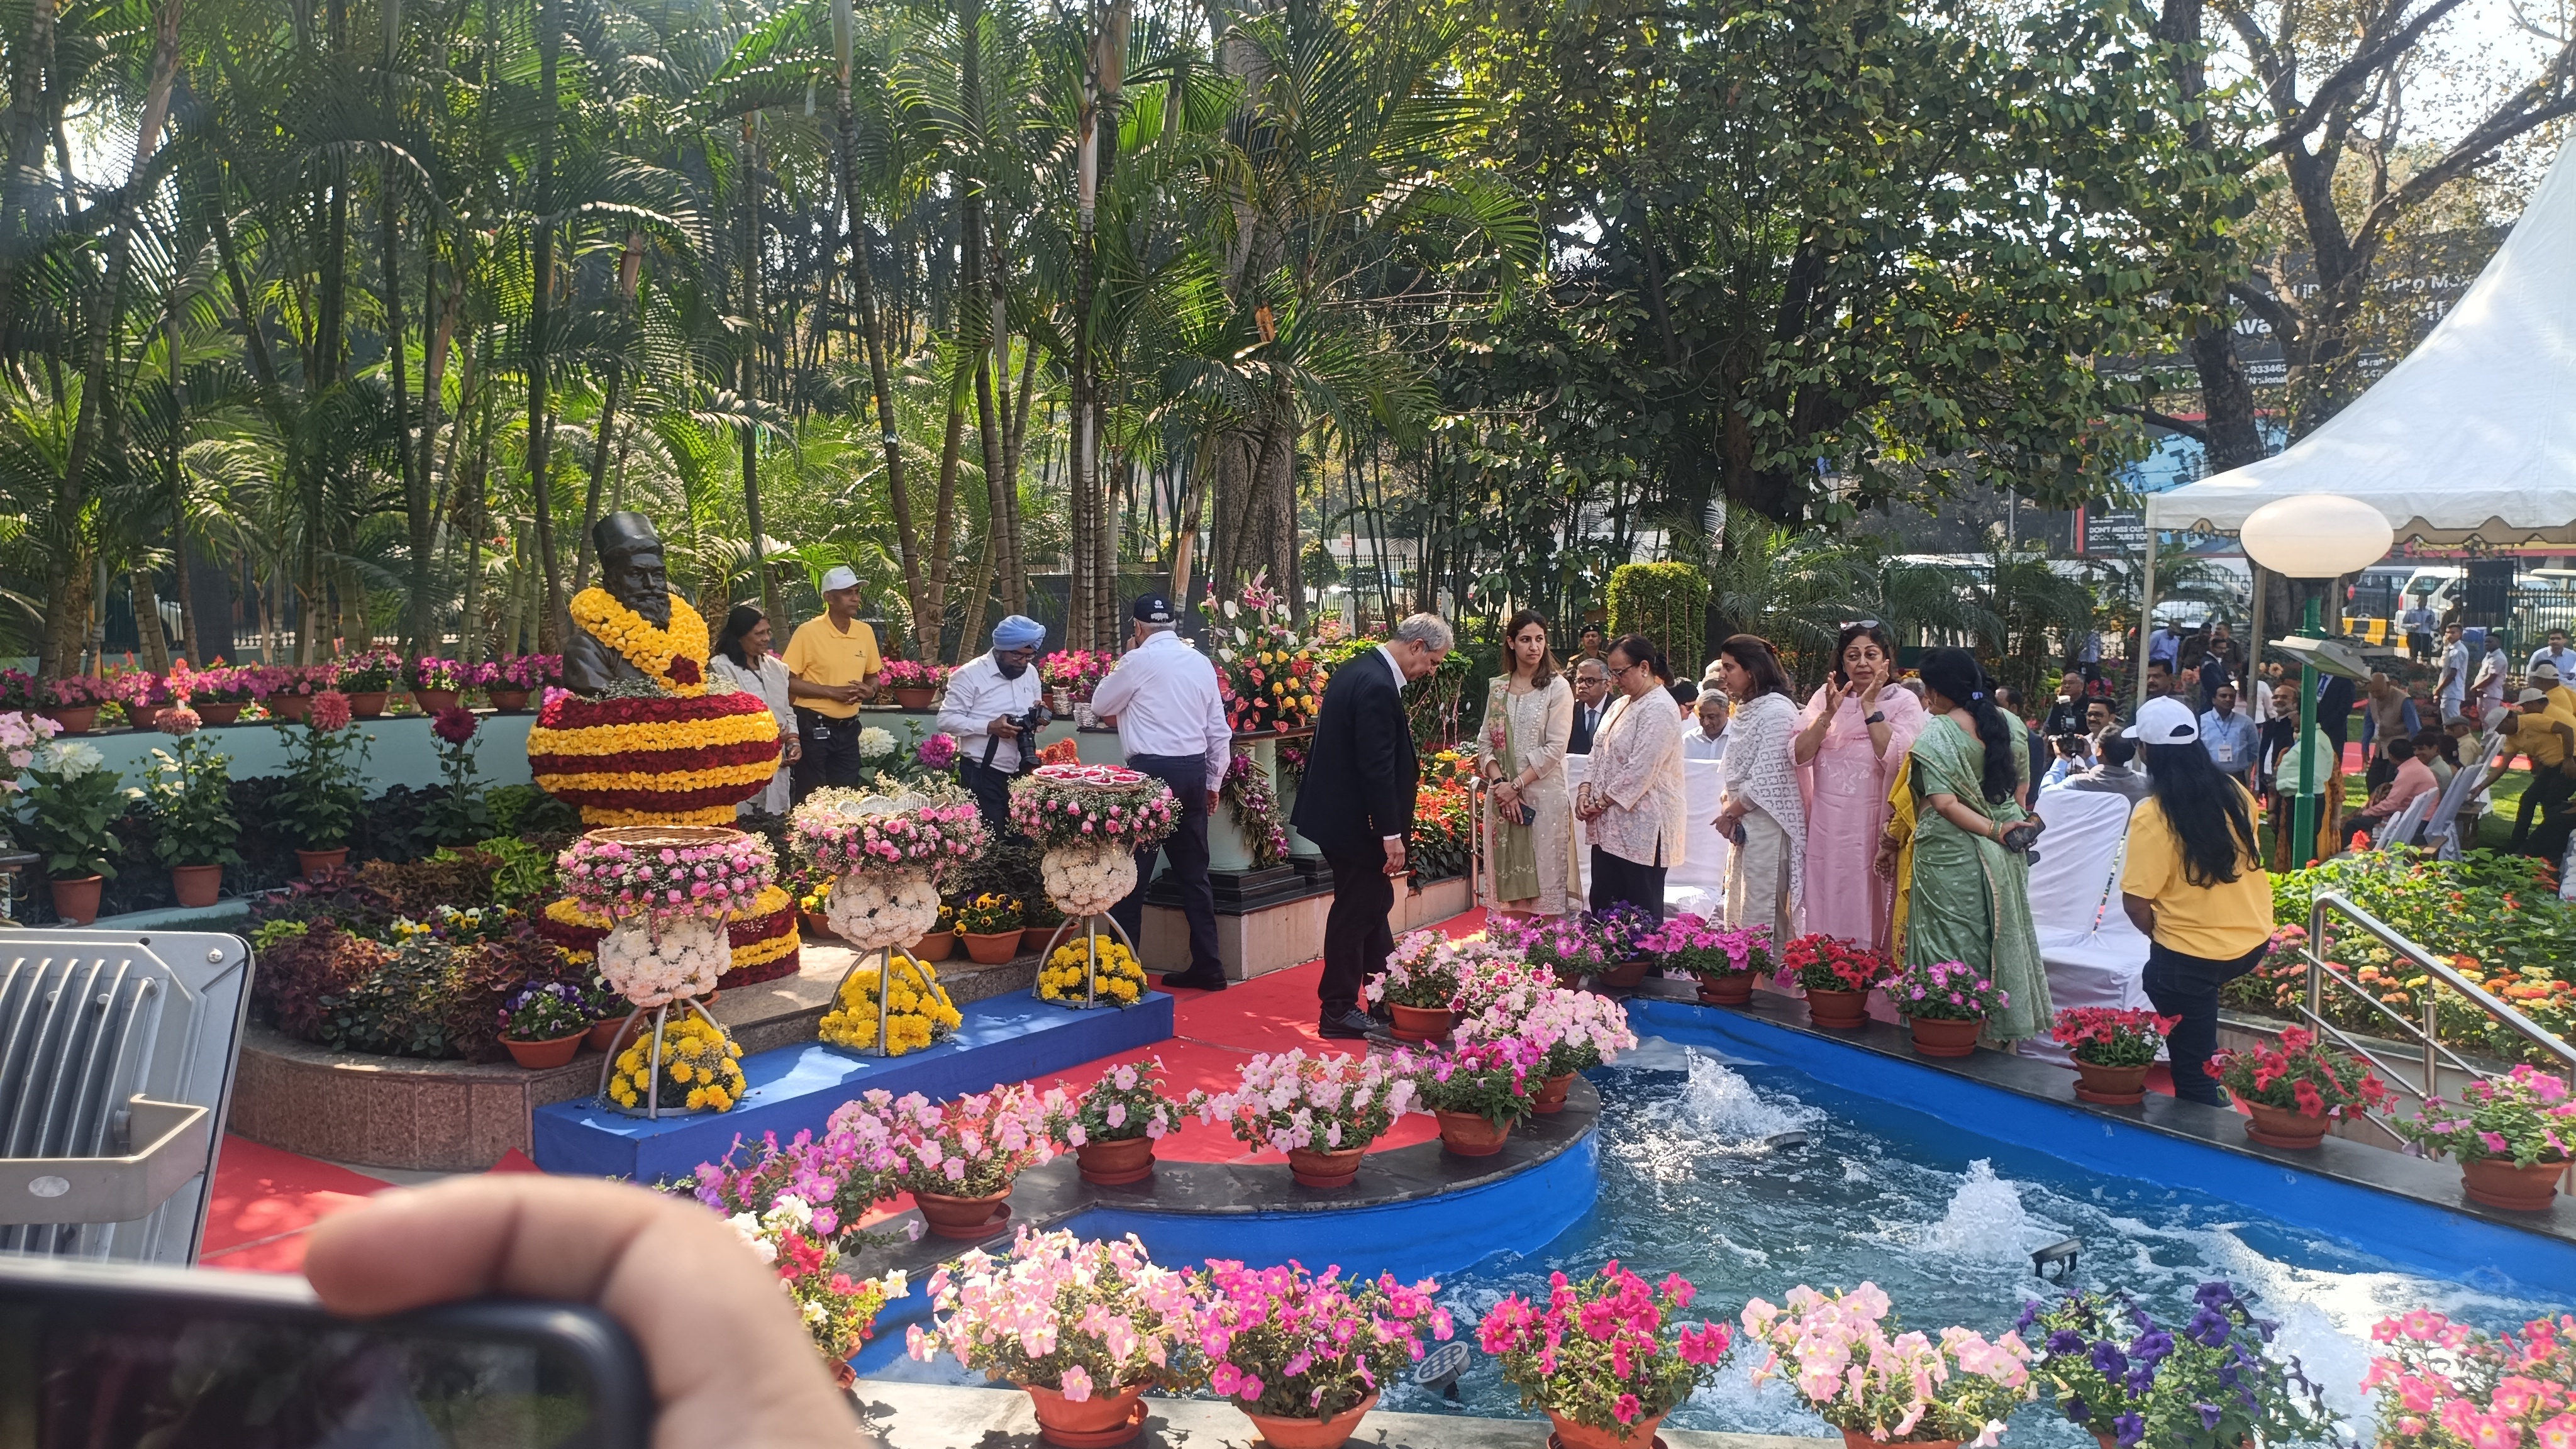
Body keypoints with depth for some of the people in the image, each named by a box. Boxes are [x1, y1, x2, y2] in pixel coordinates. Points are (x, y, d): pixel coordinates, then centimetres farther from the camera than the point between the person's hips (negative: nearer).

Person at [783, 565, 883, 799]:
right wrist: (833, 691, -18)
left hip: (848, 728, 5)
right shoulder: (808, 632, -11)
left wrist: (870, 690, -5)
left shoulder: (865, 632, 5)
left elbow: (872, 675, 18)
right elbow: (788, 681, -12)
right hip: (813, 727, -5)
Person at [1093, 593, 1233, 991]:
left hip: (1151, 771, -6)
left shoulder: (1140, 660, -8)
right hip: (1194, 771, 6)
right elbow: (1219, 730, 11)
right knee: (1193, 872, 12)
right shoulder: (1201, 662, 9)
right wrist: (1213, 782, 19)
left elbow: (1101, 705, 6)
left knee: (1133, 872, 0)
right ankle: (1207, 967, 15)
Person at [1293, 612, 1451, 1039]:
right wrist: (1391, 835, -21)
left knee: (1374, 903, 19)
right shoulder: (1378, 687, -23)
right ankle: (1338, 1011, 13)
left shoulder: (1358, 670, 9)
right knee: (1355, 912, 2)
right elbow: (1377, 768, -25)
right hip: (1355, 821, -10)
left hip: (1338, 809, 10)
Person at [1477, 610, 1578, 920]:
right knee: (1512, 881, 5)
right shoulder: (1497, 688, 11)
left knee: (1544, 880, -3)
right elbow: (1486, 745, 8)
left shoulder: (1557, 687, -2)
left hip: (1544, 795, -4)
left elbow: (1555, 749, -9)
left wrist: (1517, 785, -12)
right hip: (1504, 797, 4)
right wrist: (1500, 783, -9)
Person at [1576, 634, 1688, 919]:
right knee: (1602, 908, 10)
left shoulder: (1659, 710, -13)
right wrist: (1585, 792, 2)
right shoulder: (1620, 705, 17)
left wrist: (1601, 803, -12)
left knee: (1642, 916, -3)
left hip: (1642, 828, -9)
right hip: (1610, 826, 9)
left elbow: (1639, 771, -19)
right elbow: (1599, 755, 18)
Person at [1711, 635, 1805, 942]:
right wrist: (1727, 803, 3)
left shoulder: (1776, 711, -14)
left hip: (1768, 825, -10)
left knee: (1763, 919, -6)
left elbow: (1766, 780, -18)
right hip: (1745, 826, 10)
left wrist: (1731, 813, -9)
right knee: (1738, 915, 12)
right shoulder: (1746, 709, 15)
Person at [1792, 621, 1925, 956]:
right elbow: (1798, 755, -3)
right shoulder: (1824, 698, 7)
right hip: (1827, 825, 2)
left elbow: (1896, 759, -15)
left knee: (1870, 912, 2)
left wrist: (1870, 708, -12)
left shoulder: (1903, 703, 0)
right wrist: (1829, 713, -13)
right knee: (1827, 911, 6)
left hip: (1875, 825, -2)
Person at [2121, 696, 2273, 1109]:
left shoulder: (2152, 816, -20)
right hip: (2254, 943, 7)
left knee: (2192, 1069, 7)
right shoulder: (2235, 794, -1)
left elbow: (2136, 902, -18)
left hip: (2192, 958, -7)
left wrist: (2159, 935, 5)